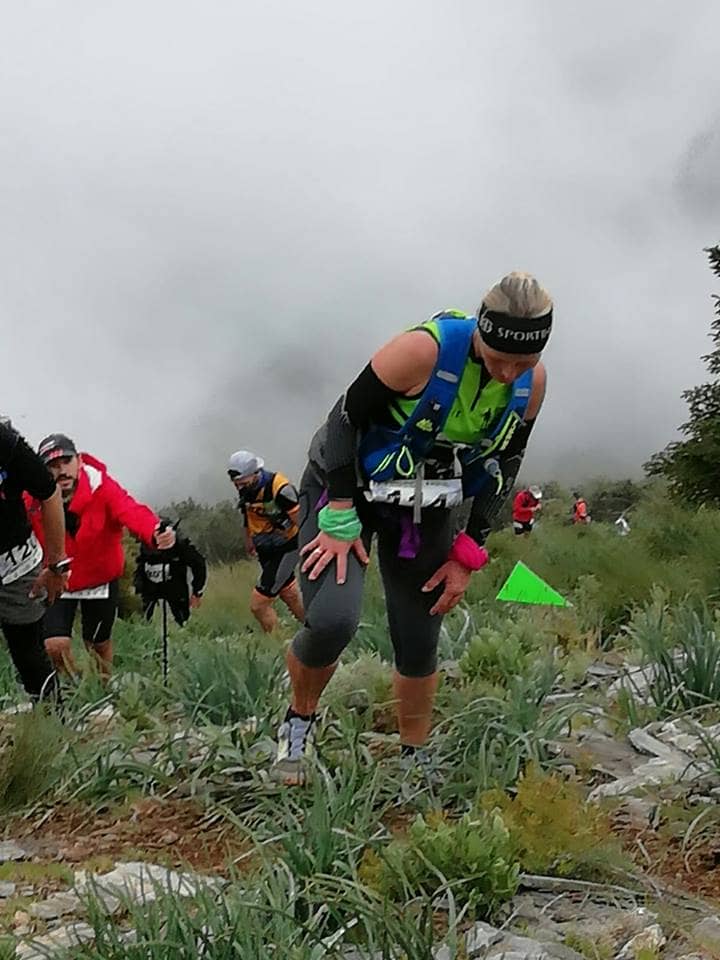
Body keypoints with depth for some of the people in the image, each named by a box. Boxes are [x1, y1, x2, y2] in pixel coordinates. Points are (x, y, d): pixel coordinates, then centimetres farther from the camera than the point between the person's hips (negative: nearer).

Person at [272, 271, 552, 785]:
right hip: (348, 486, -4)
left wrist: (468, 554, -1)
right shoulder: (425, 349, -30)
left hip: (428, 507, 5)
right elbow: (346, 418, -21)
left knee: (419, 648, 6)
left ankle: (414, 761, 30)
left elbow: (506, 464, 1)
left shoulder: (531, 382, -12)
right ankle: (300, 718, 7)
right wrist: (340, 519, -21)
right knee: (332, 621, -24)